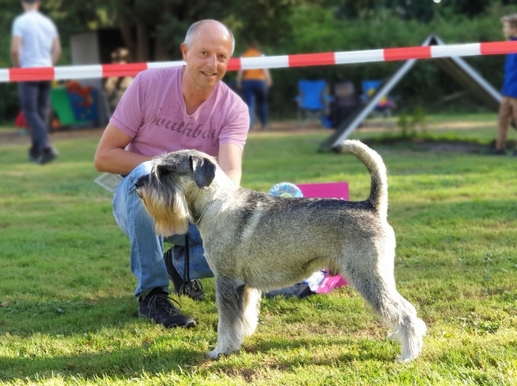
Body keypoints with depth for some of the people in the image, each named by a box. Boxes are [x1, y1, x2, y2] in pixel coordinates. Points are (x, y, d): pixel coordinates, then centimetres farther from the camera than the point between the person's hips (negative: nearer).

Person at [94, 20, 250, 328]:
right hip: (139, 199, -2)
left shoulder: (234, 109, -11)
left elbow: (230, 171, -28)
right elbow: (104, 157, -10)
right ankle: (151, 292, -25)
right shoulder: (148, 84, -12)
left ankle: (180, 263, 9)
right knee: (147, 175, -37)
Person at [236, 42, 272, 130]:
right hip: (260, 81, 0)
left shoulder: (243, 56, 8)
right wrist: (268, 80, -9)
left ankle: (250, 124, -18)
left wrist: (238, 82, 0)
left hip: (247, 81, 0)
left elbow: (240, 70, -2)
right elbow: (265, 68, -7)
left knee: (249, 104, -3)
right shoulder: (261, 55, 5)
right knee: (262, 103, 15)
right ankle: (264, 124, 19)